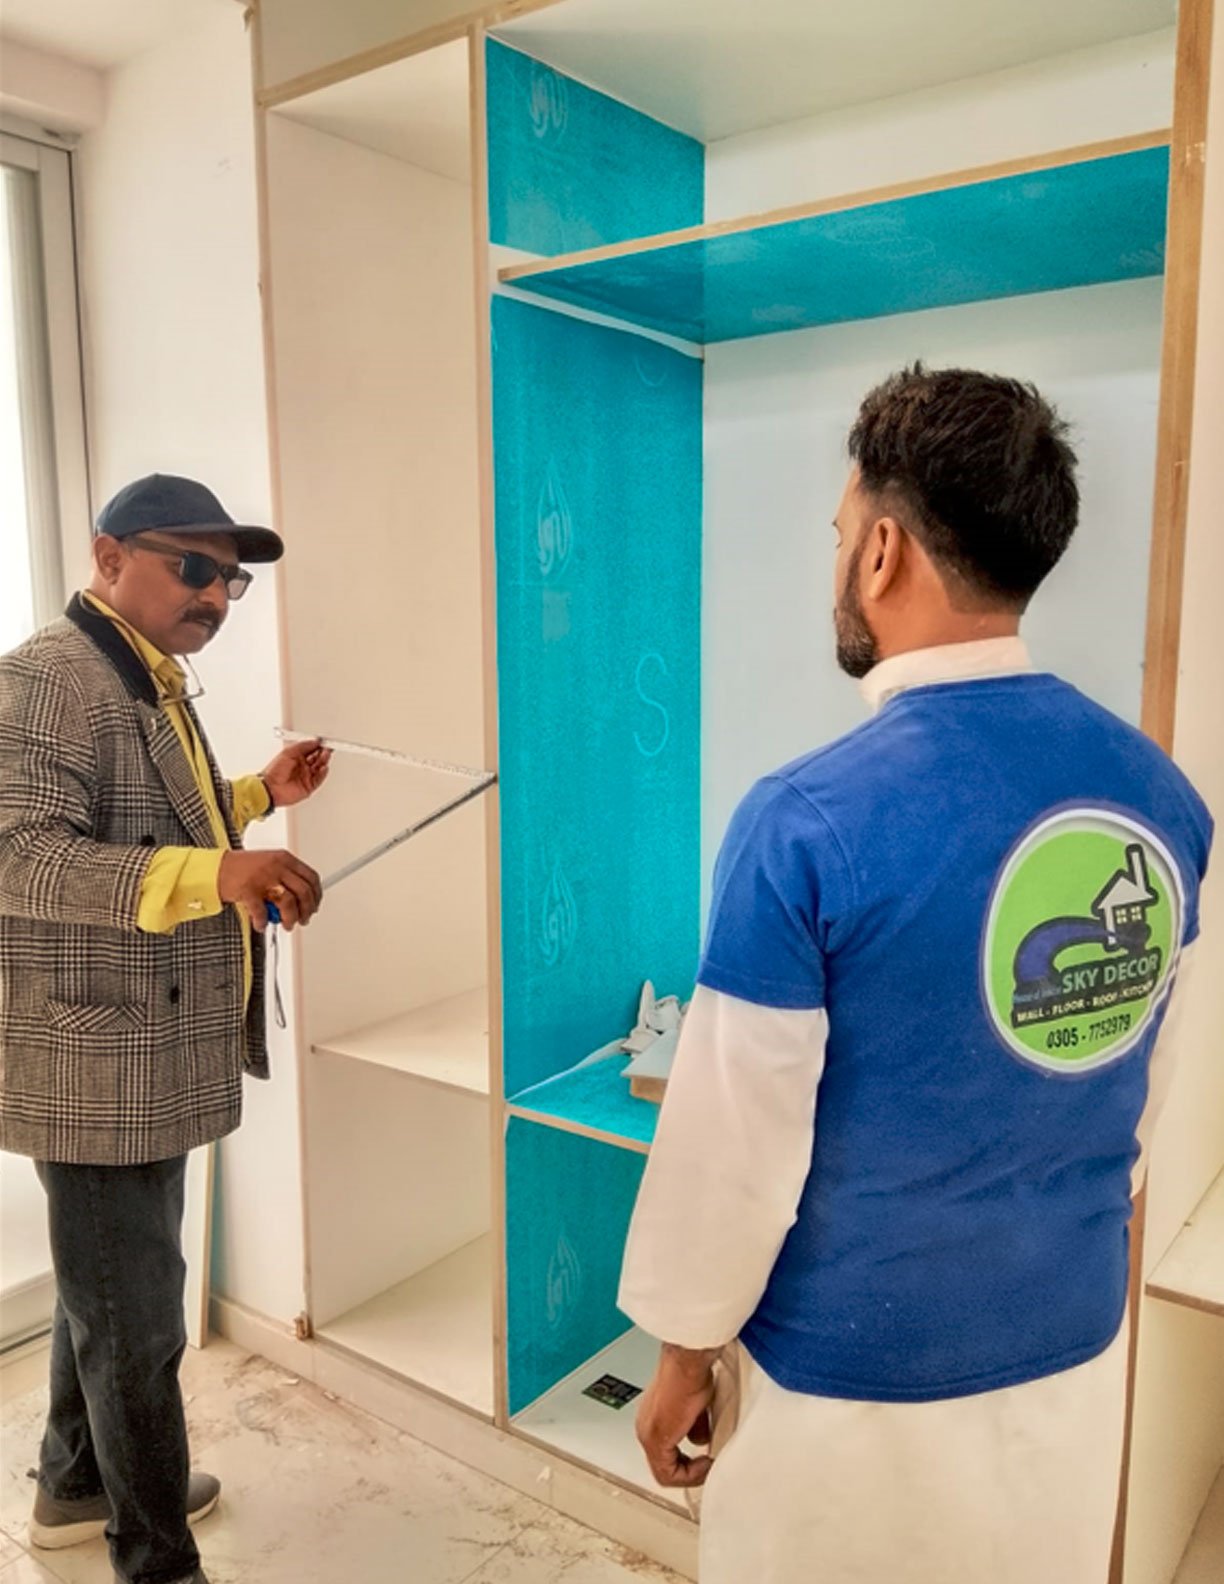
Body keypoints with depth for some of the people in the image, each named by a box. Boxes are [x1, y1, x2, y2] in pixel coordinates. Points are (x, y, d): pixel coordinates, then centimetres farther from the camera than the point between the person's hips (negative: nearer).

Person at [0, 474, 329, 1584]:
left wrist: (261, 795, 15)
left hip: (151, 1059, 10)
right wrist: (214, 874, -41)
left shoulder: (155, 686, 14)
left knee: (105, 1290, 24)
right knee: (135, 1317, 3)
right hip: (95, 1064, -10)